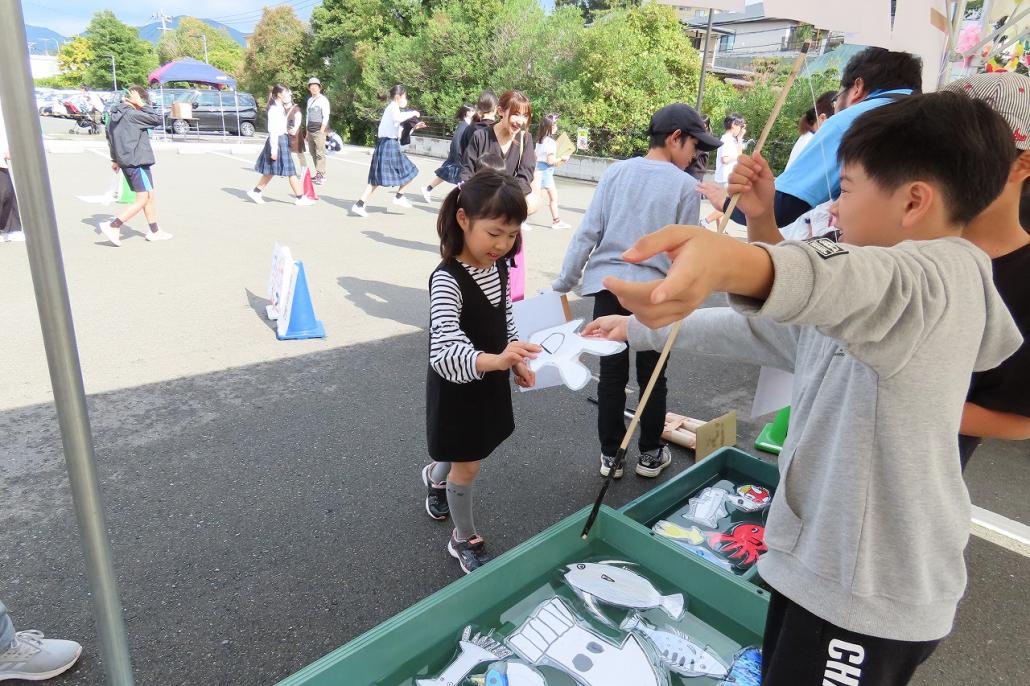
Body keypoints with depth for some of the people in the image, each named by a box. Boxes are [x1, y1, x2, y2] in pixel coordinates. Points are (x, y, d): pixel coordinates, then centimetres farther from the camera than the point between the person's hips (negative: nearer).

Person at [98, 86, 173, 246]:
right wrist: (141, 104, -8)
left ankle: (155, 231, 22)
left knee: (149, 197, 17)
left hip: (125, 161, 10)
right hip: (138, 162, -10)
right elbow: (157, 119, -13)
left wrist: (115, 159, 28)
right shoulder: (132, 114, -15)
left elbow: (110, 137, 21)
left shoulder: (115, 115, 13)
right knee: (142, 200, -5)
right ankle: (113, 226, -10)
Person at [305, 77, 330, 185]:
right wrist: (307, 131, 19)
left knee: (320, 153, -9)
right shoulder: (309, 100, 18)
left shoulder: (323, 99, -2)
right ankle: (317, 174, 11)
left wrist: (321, 131, -14)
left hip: (319, 131, -7)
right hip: (310, 130, 7)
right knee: (313, 153, 6)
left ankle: (321, 175, -7)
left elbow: (326, 117, -8)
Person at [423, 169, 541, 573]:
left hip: (490, 382, 7)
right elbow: (444, 353, -40)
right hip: (458, 388, -7)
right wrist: (495, 360, -55)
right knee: (467, 465, 7)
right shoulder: (447, 280, -30)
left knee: (467, 453, 26)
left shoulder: (498, 268, -5)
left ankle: (435, 477, 59)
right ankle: (465, 540, 31)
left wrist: (516, 361, 8)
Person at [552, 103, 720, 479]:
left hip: (608, 284, 2)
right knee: (652, 376, 13)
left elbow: (587, 233, 0)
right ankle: (650, 455, 28)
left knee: (612, 374, 10)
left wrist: (564, 282, 6)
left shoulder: (616, 172, 3)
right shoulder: (686, 186, -5)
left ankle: (610, 455, 23)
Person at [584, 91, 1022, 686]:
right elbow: (761, 330, 16)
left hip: (869, 592, -9)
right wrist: (640, 330, 17)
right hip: (833, 561, 9)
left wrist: (732, 262, -64)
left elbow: (861, 280, -43)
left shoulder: (941, 273, -18)